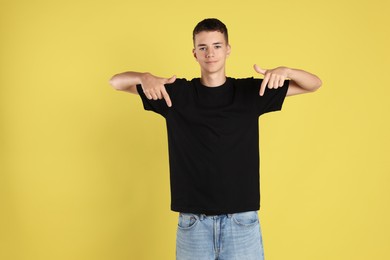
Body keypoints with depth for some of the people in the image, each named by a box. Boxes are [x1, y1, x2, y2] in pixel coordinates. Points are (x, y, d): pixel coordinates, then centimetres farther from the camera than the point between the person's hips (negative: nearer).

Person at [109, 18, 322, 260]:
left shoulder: (250, 91, 2)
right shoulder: (178, 93, 1)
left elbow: (314, 83, 5)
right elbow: (116, 82, 4)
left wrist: (285, 71, -17)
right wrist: (145, 78, -18)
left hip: (242, 219, 0)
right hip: (193, 220, 0)